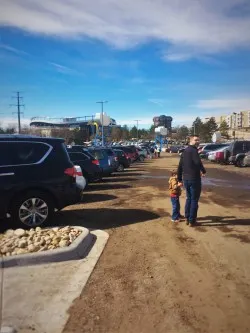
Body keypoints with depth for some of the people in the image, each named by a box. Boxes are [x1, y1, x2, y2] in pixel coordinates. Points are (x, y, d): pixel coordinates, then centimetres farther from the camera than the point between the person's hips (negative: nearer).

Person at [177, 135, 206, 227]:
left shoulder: (184, 151, 14)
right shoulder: (193, 150, -13)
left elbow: (180, 166, 16)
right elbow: (198, 163, -27)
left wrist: (179, 179, 21)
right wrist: (203, 171, -8)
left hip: (185, 179, 8)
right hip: (194, 179, -8)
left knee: (189, 198, 20)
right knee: (194, 200, 3)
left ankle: (187, 218, 25)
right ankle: (192, 221, 10)